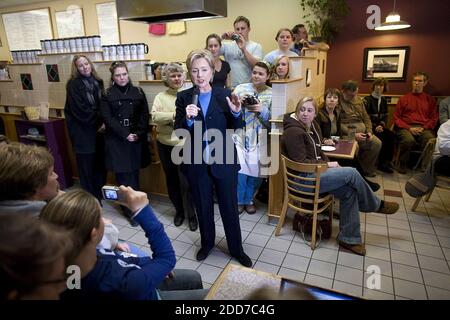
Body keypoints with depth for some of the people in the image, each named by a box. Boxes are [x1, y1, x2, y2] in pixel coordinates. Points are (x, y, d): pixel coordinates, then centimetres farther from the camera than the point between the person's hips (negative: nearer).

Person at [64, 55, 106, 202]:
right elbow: (81, 110, -16)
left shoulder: (97, 81, 9)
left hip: (98, 129, 5)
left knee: (100, 161, 10)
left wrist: (104, 122, -6)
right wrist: (98, 123, -10)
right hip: (82, 130, -5)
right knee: (86, 164, 2)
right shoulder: (73, 84, -10)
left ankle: (100, 193, 28)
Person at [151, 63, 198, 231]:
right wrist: (174, 115, -20)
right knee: (171, 180, 15)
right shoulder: (160, 97, 7)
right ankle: (179, 210, 34)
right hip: (165, 145, 4)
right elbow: (155, 116, -10)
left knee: (186, 182, -4)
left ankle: (191, 214, 16)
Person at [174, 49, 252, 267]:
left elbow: (235, 128, -1)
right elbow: (178, 133, -7)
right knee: (203, 207, 18)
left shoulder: (224, 94, -4)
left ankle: (236, 249, 32)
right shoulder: (183, 97, -3)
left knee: (230, 207, 11)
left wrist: (236, 112, -22)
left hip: (224, 162, 0)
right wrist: (188, 119, -27)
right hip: (196, 163, 1)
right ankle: (207, 243, 41)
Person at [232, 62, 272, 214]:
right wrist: (239, 103, -17)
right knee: (240, 168, -16)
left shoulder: (272, 94, 5)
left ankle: (249, 199, 19)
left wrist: (262, 110, -15)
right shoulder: (240, 88, 2)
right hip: (239, 135, -1)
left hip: (258, 139, 1)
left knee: (256, 169, -9)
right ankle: (239, 200, 10)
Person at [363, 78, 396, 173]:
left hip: (380, 126, 5)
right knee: (381, 137, -29)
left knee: (391, 135, -23)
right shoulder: (367, 99, -2)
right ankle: (381, 163, -19)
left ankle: (387, 160, -14)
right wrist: (374, 127, -17)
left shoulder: (383, 100, 16)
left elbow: (385, 116, 13)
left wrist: (381, 125, -7)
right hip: (370, 127, -5)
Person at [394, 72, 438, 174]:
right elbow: (396, 117, 8)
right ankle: (402, 163, -12)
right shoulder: (404, 98, 13)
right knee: (408, 140, -36)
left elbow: (434, 118, 13)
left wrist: (423, 128, -7)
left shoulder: (430, 99, 17)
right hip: (406, 127, -1)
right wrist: (409, 128, -7)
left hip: (424, 129, 1)